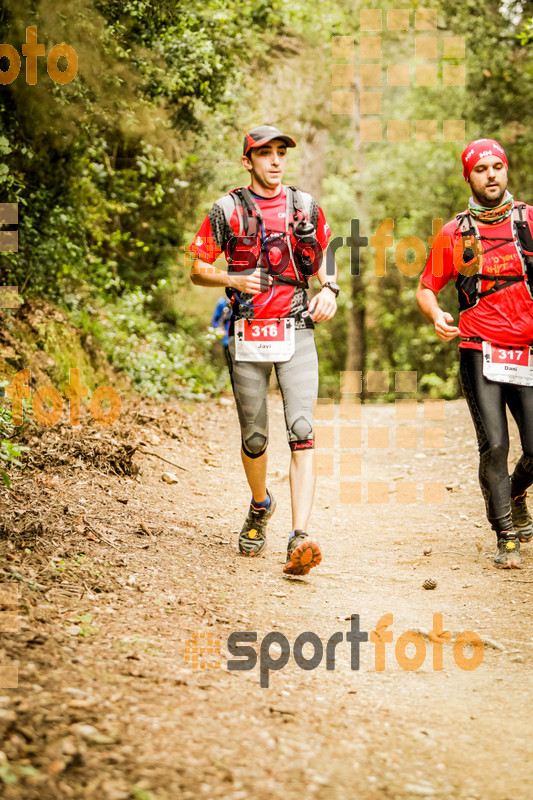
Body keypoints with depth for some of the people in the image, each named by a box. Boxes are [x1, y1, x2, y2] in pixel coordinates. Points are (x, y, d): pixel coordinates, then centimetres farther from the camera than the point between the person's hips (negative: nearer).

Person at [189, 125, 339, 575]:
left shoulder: (306, 207, 8)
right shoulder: (228, 210, 1)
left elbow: (324, 259, 21)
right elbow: (197, 269, 5)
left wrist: (330, 289, 0)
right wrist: (233, 280, -14)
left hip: (296, 334, 1)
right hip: (248, 334, 0)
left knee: (301, 432, -15)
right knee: (255, 437, 8)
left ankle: (300, 539, -22)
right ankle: (260, 505, 39)